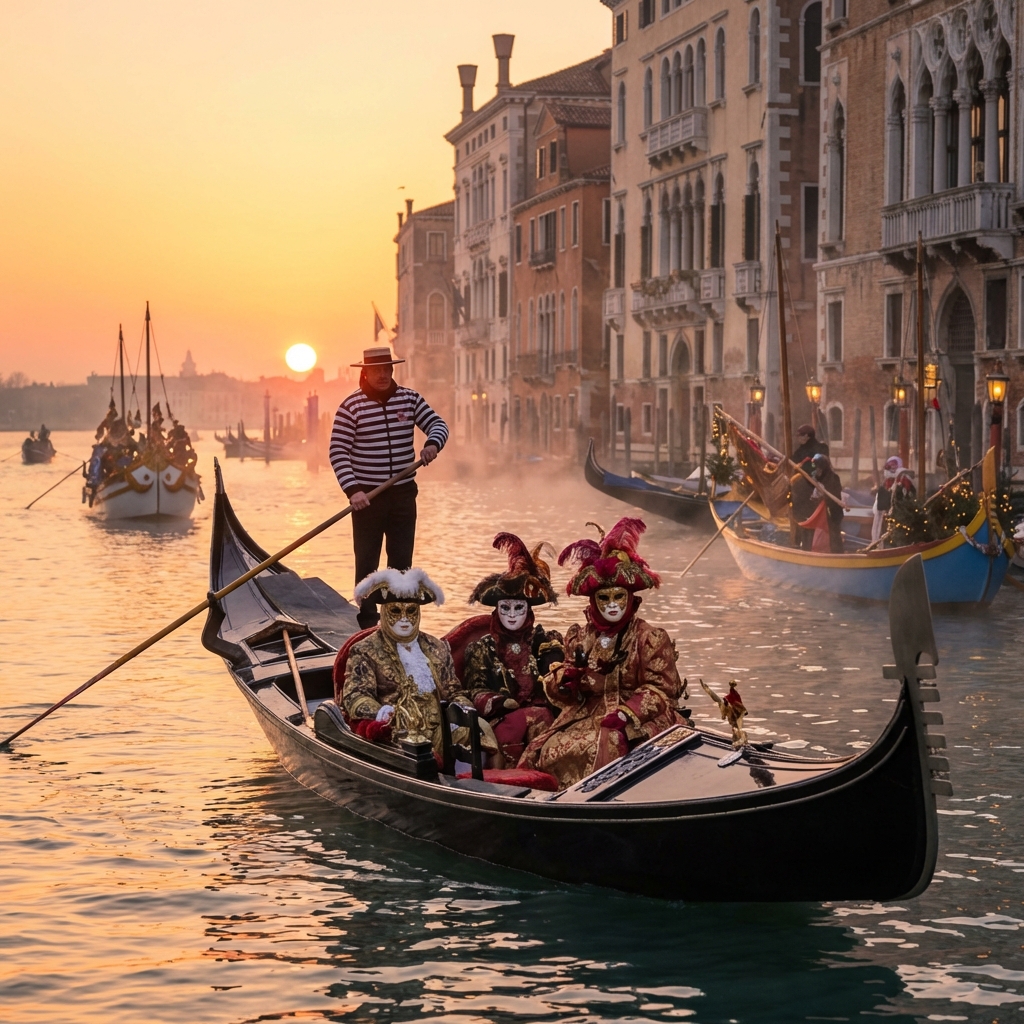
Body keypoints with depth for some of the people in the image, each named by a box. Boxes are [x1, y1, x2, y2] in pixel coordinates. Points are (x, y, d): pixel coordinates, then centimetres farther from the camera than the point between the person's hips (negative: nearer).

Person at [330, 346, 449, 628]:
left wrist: (433, 444, -17)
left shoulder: (410, 399, 3)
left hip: (404, 494, 4)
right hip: (367, 496, -4)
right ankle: (368, 622, 9)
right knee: (367, 562, 2)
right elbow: (338, 452, -10)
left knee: (402, 561, 9)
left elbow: (438, 423, 7)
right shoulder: (351, 406, -8)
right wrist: (352, 490, -21)